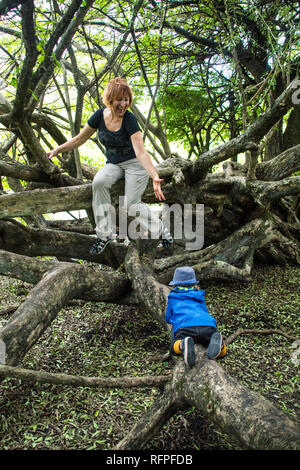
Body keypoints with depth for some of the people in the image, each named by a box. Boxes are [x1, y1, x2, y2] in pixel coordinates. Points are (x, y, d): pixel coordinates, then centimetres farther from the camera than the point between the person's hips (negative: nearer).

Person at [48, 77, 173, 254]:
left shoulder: (130, 119, -21)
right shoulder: (100, 116, -7)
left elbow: (141, 152, -30)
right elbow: (80, 139, 7)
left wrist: (155, 178, -43)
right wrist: (57, 150, 3)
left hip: (135, 163, -4)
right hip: (113, 164, 4)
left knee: (130, 206, -18)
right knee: (99, 183, -27)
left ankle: (161, 230, 9)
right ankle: (106, 233, -16)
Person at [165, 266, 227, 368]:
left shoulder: (173, 297, 27)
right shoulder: (199, 295, 33)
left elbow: (168, 319, 36)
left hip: (185, 327, -2)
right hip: (208, 325, 3)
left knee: (174, 349, 5)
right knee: (222, 352, 13)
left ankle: (184, 344, -32)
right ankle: (216, 341, -24)